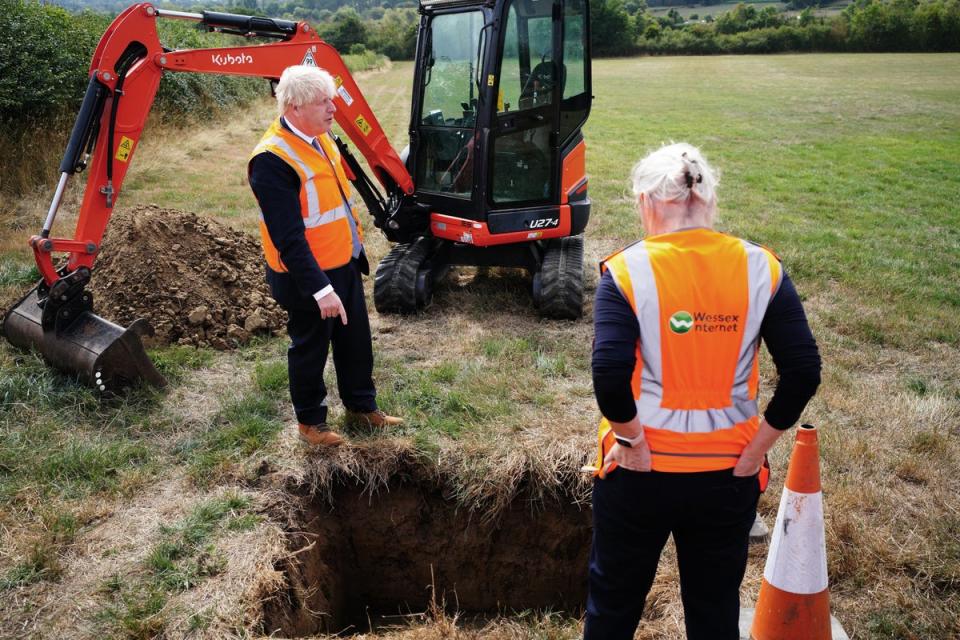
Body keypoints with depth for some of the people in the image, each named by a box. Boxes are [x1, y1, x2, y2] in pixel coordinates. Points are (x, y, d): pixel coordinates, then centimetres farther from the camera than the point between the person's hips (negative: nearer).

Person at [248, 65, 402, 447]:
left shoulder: (319, 137, 2)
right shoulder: (272, 160, -26)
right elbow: (288, 238, -28)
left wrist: (356, 245, 18)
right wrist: (320, 289, -28)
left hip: (345, 264, 8)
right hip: (308, 274, -8)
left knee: (355, 340, 20)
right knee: (310, 347, 11)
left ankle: (361, 405, 40)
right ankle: (310, 422, 31)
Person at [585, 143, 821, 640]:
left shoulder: (627, 270, -14)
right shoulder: (760, 268, -6)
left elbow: (609, 372, -24)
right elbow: (803, 370, -8)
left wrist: (631, 440, -10)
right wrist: (756, 448, -2)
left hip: (640, 469, -2)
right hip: (729, 473, 3)